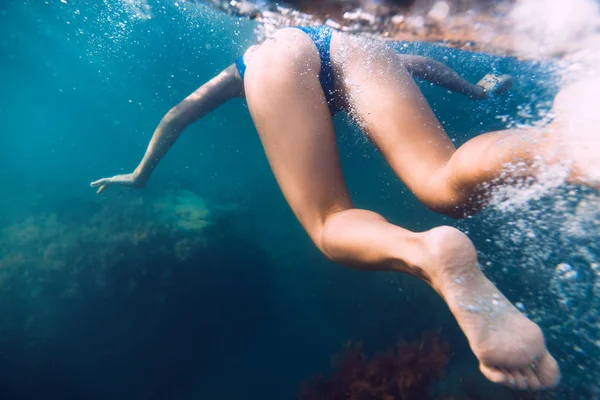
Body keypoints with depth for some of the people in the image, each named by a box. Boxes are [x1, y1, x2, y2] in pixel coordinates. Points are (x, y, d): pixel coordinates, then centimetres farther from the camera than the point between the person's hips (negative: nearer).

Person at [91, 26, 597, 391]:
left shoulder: (246, 60, 46)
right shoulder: (343, 33, 48)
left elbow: (177, 114, 44)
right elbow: (418, 62, 44)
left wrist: (140, 176, 53)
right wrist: (474, 90, 58)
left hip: (278, 56, 0)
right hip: (347, 42, 1)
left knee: (333, 227, -9)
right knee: (451, 186, -9)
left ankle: (430, 254, -41)